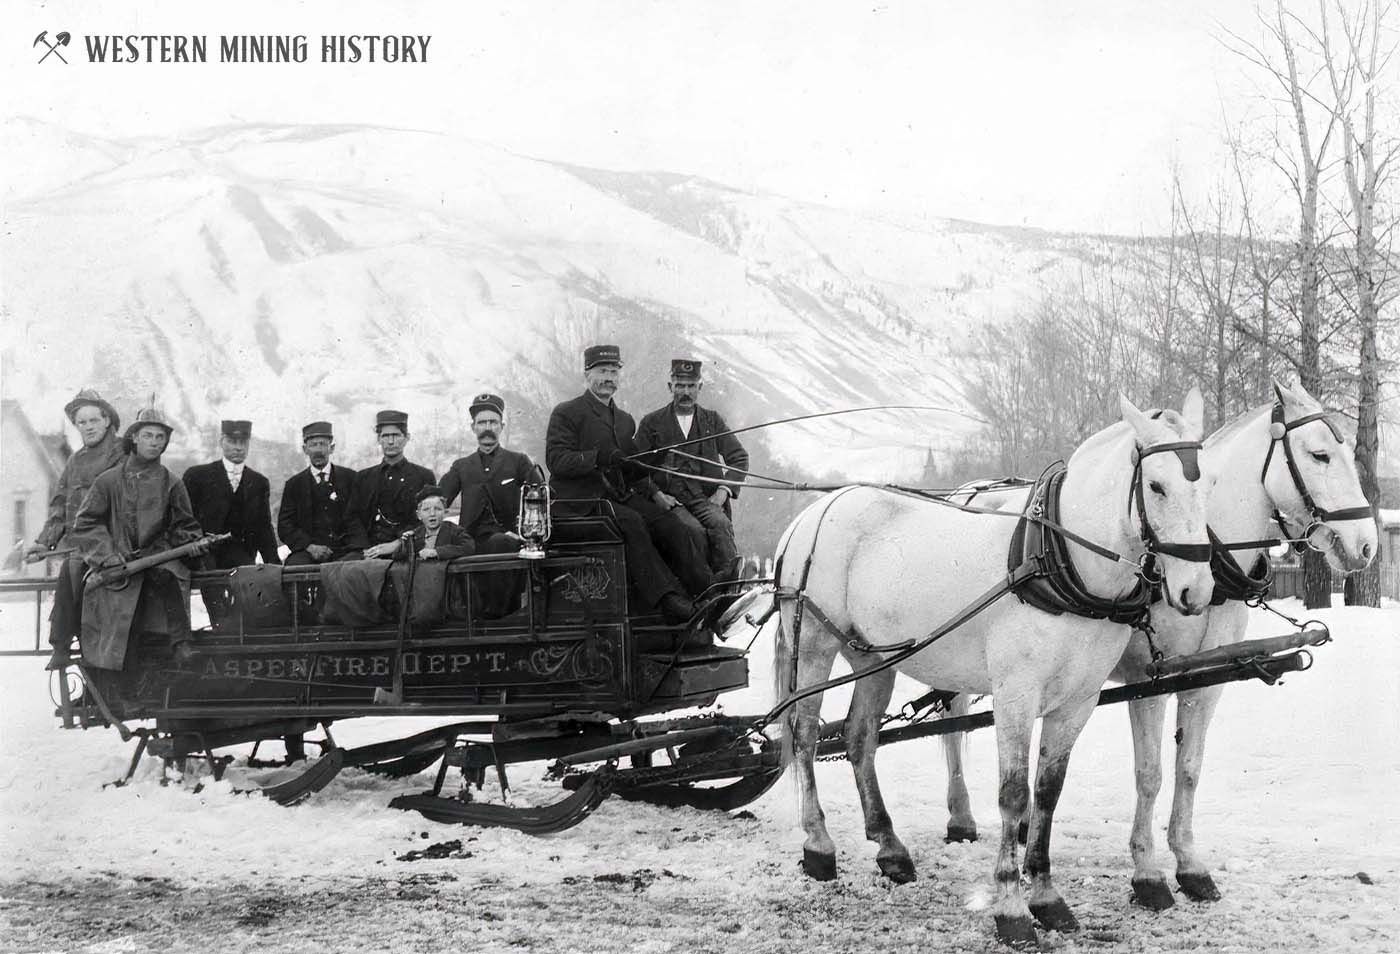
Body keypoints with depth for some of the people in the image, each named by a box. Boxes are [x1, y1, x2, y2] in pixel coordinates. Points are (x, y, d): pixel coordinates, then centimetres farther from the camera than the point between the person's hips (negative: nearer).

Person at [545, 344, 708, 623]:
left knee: (669, 522, -19)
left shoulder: (625, 420, 25)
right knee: (631, 522, -32)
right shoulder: (566, 413, 4)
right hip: (580, 501, -6)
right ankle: (668, 599, -39)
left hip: (621, 496, 6)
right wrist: (598, 457, -23)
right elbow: (555, 460, -10)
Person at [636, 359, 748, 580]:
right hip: (669, 499, -1)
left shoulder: (713, 420, 20)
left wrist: (724, 490, -1)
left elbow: (739, 457, 16)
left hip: (707, 499, 2)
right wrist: (656, 494, -7)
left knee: (721, 524, -33)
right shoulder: (652, 423, 14)